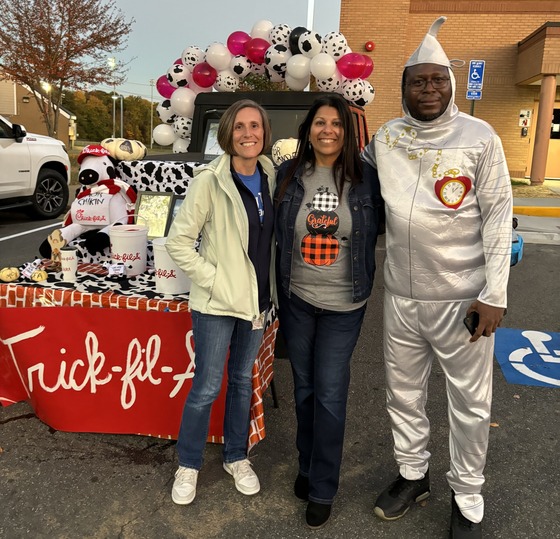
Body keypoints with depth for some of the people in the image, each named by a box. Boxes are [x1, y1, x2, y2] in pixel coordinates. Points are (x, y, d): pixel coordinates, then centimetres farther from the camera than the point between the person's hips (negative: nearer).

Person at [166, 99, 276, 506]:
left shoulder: (270, 176, 2)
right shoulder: (210, 181, -14)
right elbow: (178, 241, -12)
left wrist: (268, 286, 6)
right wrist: (213, 278, -17)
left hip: (256, 298, 5)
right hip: (217, 302, -5)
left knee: (242, 380, 18)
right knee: (207, 387, 4)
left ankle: (237, 457, 36)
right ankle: (188, 465, 27)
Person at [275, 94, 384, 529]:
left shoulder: (367, 180, -7)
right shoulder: (288, 175, -2)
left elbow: (377, 230, 4)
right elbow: (276, 232, 6)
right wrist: (276, 287, 6)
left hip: (343, 305, -2)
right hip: (296, 300, 2)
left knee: (330, 395, 2)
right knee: (304, 387, 16)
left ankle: (323, 489, 21)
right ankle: (307, 465, 38)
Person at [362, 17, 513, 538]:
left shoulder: (479, 137, -5)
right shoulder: (385, 138, 4)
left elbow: (498, 215, -6)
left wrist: (494, 293, -11)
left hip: (463, 296, -3)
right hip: (401, 295, 4)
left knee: (470, 403, 10)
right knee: (403, 393, 17)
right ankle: (412, 474, 40)